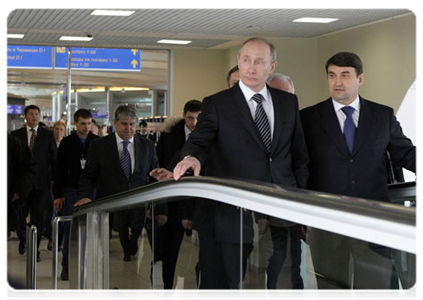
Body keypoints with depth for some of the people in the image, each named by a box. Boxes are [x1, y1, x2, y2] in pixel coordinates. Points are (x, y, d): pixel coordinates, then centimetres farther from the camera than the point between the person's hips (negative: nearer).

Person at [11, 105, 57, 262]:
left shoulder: (48, 135, 6)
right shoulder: (16, 135, 7)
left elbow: (54, 158, 7)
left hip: (41, 182, 0)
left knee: (38, 217, 2)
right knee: (19, 215, 2)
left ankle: (35, 249, 12)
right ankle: (23, 240, 30)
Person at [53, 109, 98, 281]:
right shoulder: (67, 143, 4)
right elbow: (59, 170, 4)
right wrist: (57, 195, -1)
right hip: (71, 191, -1)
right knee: (70, 229, -1)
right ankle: (67, 266, 7)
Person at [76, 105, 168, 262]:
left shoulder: (147, 146, 10)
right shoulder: (99, 146, 5)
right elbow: (88, 177, 6)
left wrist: (161, 210, 8)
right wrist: (86, 196, -14)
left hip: (140, 212, 2)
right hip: (110, 212, -1)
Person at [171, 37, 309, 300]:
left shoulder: (289, 102, 11)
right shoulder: (217, 104, 1)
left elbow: (300, 156, 14)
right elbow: (199, 141, -12)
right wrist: (192, 158, -36)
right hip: (237, 218, -3)